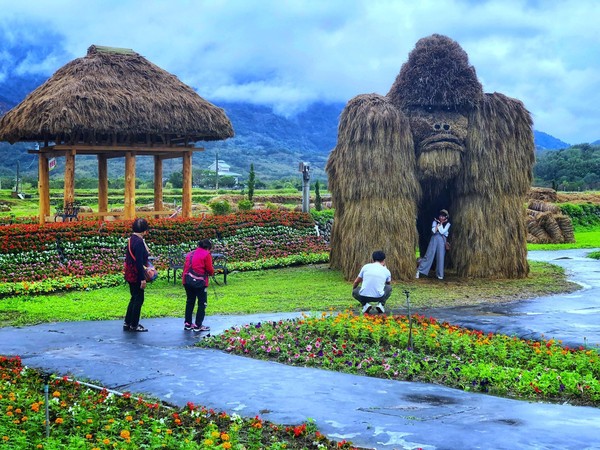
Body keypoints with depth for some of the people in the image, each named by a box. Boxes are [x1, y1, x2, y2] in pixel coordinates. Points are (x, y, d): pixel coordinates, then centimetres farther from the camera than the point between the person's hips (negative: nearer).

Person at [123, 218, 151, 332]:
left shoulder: (131, 239, 8)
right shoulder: (139, 242, -21)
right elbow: (139, 262, -22)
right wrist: (142, 279, -20)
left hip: (130, 274, 9)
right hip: (136, 275, -9)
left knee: (134, 298, 18)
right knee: (139, 299, 2)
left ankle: (127, 323, 23)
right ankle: (134, 325, 9)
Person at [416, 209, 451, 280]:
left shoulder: (447, 224, 4)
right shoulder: (435, 222, 7)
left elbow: (442, 231, -10)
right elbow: (433, 230, -8)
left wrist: (441, 224, -4)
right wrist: (438, 224, -5)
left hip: (442, 241, 0)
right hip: (434, 239, 0)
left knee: (441, 257, -1)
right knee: (429, 255, -5)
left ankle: (440, 274, 9)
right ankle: (419, 270, -2)